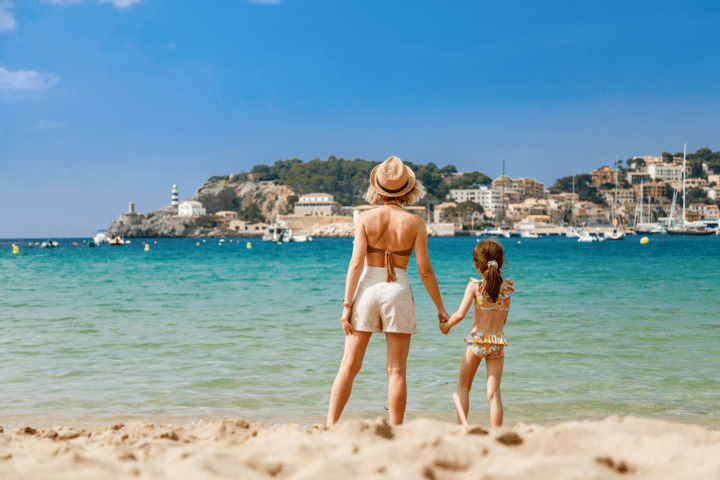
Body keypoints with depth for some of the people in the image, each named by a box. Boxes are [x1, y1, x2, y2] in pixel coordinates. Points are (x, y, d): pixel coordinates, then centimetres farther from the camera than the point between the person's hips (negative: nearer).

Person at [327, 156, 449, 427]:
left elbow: (356, 263, -8)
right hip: (398, 293, -1)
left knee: (349, 366, 6)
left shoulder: (366, 218, -2)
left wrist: (347, 305, -6)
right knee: (396, 372, 5)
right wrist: (440, 308, 7)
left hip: (367, 290, 1)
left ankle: (330, 426, 0)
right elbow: (425, 271, -3)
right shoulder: (414, 223, -2)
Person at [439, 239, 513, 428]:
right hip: (498, 342, 2)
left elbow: (460, 314, -12)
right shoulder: (507, 287, 2)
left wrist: (446, 325, 6)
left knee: (463, 386, 14)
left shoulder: (475, 286, -7)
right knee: (494, 393, 3)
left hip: (476, 341, -2)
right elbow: (503, 320, 9)